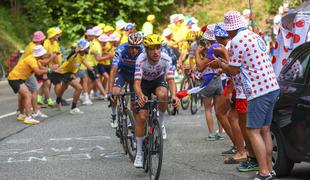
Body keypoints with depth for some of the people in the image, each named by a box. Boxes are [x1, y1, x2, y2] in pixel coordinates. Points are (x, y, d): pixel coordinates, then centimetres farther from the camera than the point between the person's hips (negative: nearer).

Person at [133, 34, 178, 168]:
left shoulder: (166, 59, -30)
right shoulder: (141, 60, -33)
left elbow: (171, 80, -34)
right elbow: (137, 82, -40)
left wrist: (173, 95, -54)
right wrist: (140, 96, -62)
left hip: (158, 80, 1)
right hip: (144, 83, -1)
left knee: (162, 95, -36)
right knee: (141, 118, -10)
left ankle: (160, 123, -8)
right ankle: (139, 153, 2)